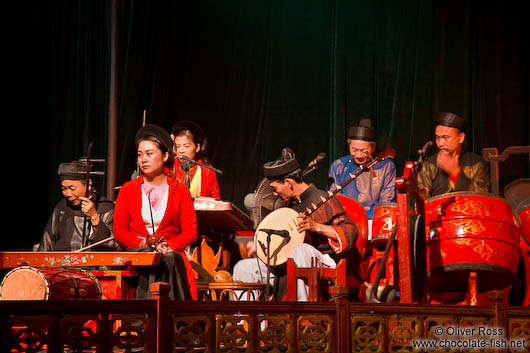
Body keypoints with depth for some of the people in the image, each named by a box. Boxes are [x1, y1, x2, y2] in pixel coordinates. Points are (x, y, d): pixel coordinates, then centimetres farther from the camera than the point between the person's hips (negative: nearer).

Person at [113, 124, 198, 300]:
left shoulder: (180, 190, 10)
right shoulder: (128, 190, 12)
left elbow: (190, 231, 4)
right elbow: (119, 230, 7)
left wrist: (169, 245, -14)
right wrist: (143, 243, -10)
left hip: (170, 252, 0)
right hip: (137, 253, 0)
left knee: (171, 260, -35)